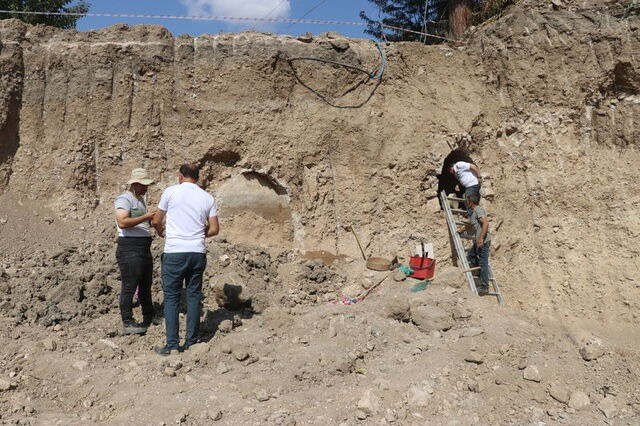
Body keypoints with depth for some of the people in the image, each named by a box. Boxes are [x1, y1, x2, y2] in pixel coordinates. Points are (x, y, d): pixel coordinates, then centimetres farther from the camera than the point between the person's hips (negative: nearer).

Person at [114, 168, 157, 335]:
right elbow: (122, 222, -26)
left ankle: (149, 319, 29)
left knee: (146, 285, 18)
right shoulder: (124, 199, -11)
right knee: (129, 287, -3)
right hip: (130, 248, -10)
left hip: (144, 248, 10)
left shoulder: (140, 199, 18)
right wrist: (145, 217, -25)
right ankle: (127, 323, 4)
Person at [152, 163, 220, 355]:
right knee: (194, 296, 10)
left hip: (174, 252, -3)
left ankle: (172, 344, 3)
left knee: (171, 298, 3)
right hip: (198, 253, 3)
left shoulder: (171, 192, -1)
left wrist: (161, 231, 28)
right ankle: (191, 342, 14)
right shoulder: (208, 198, 7)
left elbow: (156, 221, 7)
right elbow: (214, 229, 6)